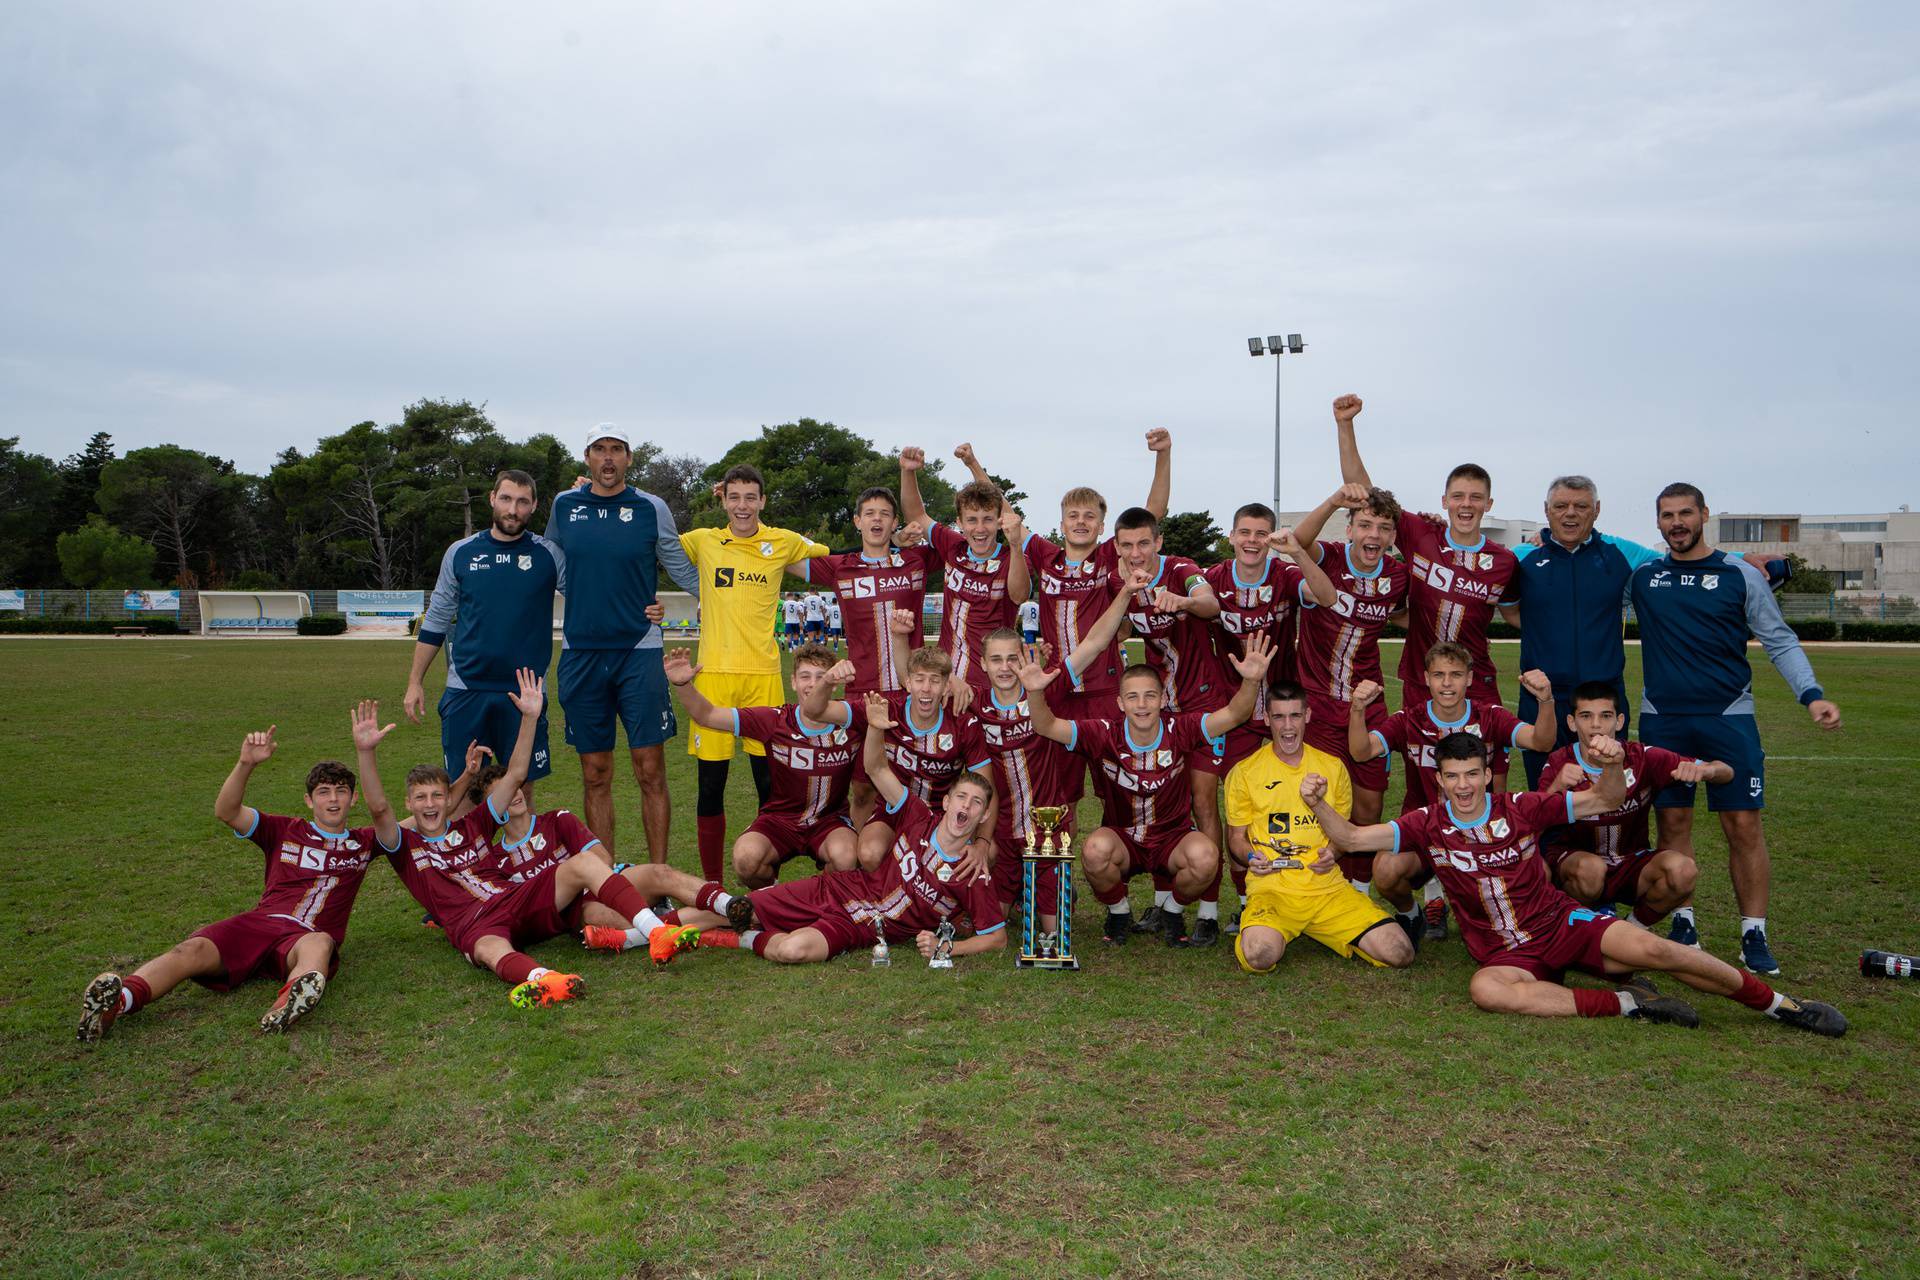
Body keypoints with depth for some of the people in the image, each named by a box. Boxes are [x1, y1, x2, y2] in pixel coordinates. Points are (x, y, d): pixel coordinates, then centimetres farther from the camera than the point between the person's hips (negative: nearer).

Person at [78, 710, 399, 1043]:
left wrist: (366, 751, -6)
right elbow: (226, 812, 8)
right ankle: (117, 1000, -57)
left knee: (321, 943, -41)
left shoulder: (360, 844, 23)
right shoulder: (285, 831, 22)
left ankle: (287, 1005, -73)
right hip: (259, 922, 2)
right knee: (194, 949, -31)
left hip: (308, 937, -2)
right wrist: (247, 763, -11)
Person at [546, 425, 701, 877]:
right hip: (580, 653, 2)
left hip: (639, 653, -2)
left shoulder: (651, 509, 2)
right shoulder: (564, 507, 7)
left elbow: (684, 571, 9)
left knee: (650, 773, -3)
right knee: (595, 777, 7)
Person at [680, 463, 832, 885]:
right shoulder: (702, 541, 8)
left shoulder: (783, 543, 6)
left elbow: (828, 556, 20)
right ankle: (711, 882, 17)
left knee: (770, 783, 3)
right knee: (709, 785, 3)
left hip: (762, 673, 0)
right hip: (713, 673, 1)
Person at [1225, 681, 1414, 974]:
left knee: (1400, 954, -15)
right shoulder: (1245, 772, 4)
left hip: (1327, 887, 3)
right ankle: (1262, 929, 5)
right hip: (1271, 886, -3)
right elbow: (1236, 837, 11)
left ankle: (1322, 931, 14)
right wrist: (1251, 857, -11)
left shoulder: (1332, 767, 12)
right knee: (1260, 955, -34)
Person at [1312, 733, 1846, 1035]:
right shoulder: (1427, 824, -5)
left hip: (1563, 923, 1)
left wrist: (1611, 766, -25)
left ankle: (1779, 1003, -1)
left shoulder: (1521, 808, -4)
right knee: (1486, 990, -36)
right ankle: (1626, 1002, -24)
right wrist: (1318, 803, -30)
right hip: (1507, 954, 0)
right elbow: (1349, 837, -10)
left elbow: (1605, 801, -2)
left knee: (1653, 950, -24)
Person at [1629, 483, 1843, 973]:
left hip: (1729, 717, -1)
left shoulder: (1742, 575, 4)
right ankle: (1683, 926, 15)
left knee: (1744, 824, -4)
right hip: (1662, 719, 1)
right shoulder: (1643, 576, 7)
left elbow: (1780, 641, 4)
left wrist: (1811, 694, -9)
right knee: (1673, 822, 5)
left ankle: (1754, 936, 5)